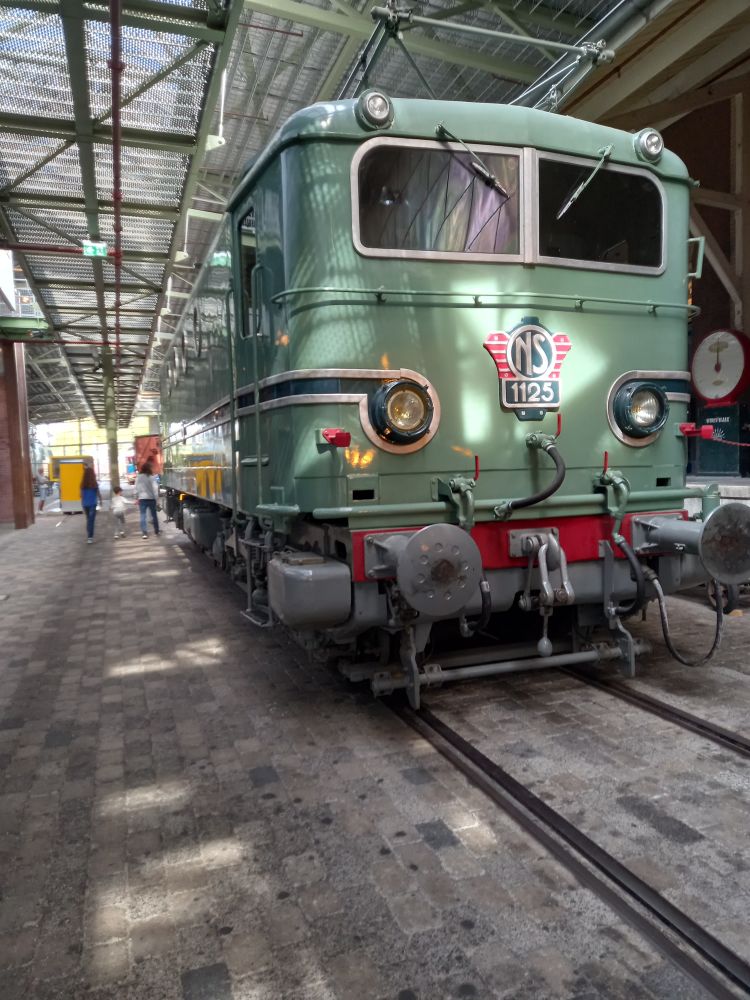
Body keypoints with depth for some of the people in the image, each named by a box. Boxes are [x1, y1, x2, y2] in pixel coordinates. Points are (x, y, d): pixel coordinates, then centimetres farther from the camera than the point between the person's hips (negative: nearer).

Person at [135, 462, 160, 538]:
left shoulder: (138, 477, 1)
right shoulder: (151, 477, -9)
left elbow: (136, 488, 5)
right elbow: (155, 488, -12)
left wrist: (137, 497, 13)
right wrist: (156, 498, -8)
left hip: (142, 498, 2)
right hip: (151, 498, -1)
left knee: (143, 516, 0)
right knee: (154, 515, 12)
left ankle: (144, 533, -8)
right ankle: (156, 531, 22)